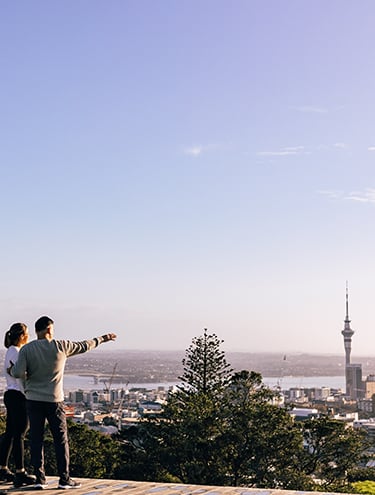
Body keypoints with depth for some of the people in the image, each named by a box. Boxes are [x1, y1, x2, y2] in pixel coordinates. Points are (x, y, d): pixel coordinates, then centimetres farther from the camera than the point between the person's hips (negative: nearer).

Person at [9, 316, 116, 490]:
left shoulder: (26, 349, -2)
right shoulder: (60, 346, -3)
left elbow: (18, 373, -10)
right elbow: (84, 346, 9)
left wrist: (12, 369, 14)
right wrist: (102, 339, 24)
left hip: (33, 400, 2)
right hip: (54, 401, -1)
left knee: (36, 439, 7)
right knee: (61, 439, 6)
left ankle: (39, 478, 6)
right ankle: (64, 478, 8)